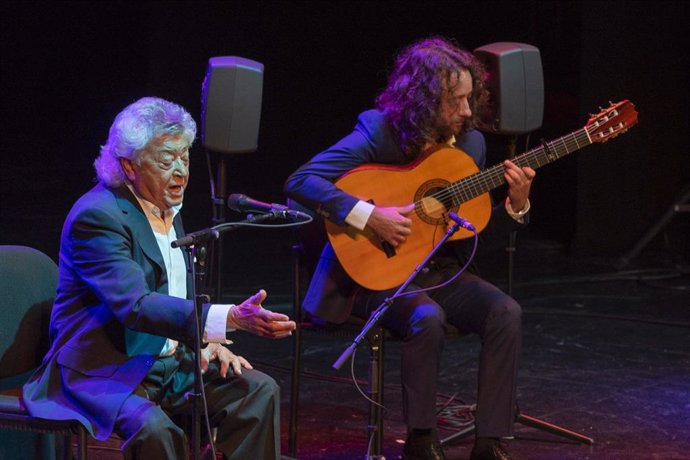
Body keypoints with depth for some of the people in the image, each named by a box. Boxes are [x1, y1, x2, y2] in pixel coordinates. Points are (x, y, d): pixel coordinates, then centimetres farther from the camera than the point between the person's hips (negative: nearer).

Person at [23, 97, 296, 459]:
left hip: (170, 361, 8)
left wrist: (208, 341, 2)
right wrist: (231, 318, -40)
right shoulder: (97, 216, -19)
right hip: (104, 373, -8)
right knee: (154, 429, -35)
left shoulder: (168, 206, 10)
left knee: (259, 391, -7)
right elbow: (134, 305, -32)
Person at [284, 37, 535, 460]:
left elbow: (483, 230, 11)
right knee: (428, 318, -34)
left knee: (506, 313, -20)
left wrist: (516, 204, -10)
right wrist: (369, 216, -30)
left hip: (441, 270, 5)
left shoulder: (470, 142, 4)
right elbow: (300, 182, -22)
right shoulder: (379, 133, -13)